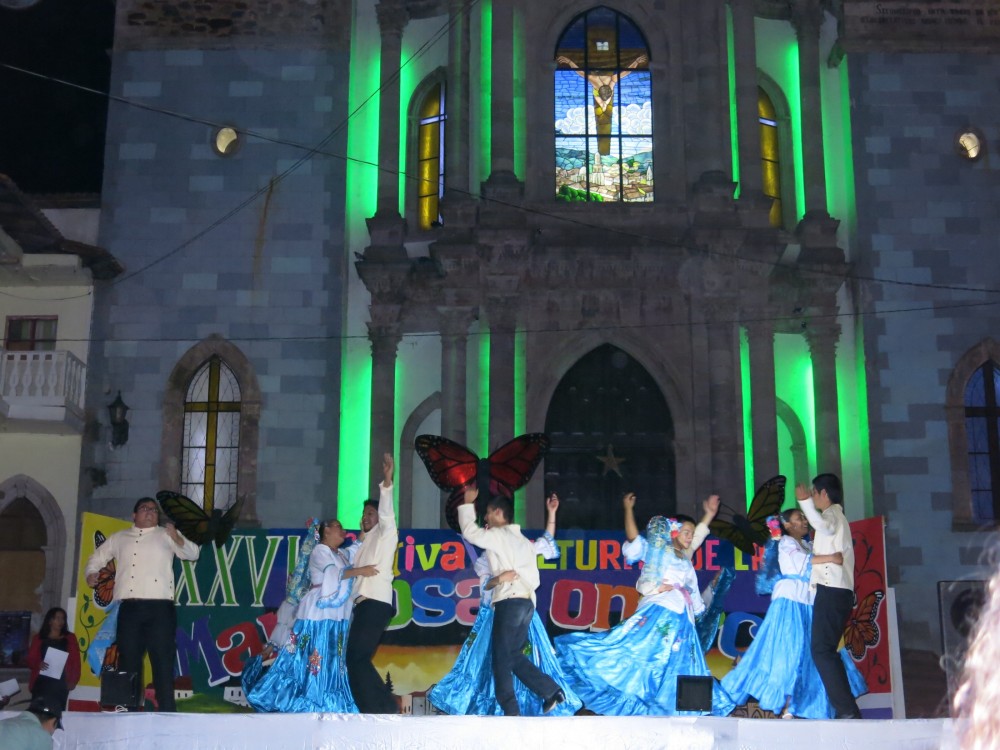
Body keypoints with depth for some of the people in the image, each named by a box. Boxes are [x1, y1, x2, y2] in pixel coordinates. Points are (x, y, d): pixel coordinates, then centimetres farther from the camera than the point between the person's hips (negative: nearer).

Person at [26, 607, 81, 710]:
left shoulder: (70, 638, 10)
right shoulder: (39, 638, 11)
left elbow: (75, 662, 7)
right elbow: (30, 660, 8)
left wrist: (73, 681, -4)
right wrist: (38, 664, -14)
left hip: (60, 684, 0)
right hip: (41, 683, 0)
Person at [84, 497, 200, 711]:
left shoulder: (166, 535, 12)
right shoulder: (119, 538, 21)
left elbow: (193, 553, 2)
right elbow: (96, 558, 29)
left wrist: (177, 537, -19)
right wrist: (91, 573, 6)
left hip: (159, 607, -3)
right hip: (129, 607, 3)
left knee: (163, 660, -6)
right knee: (128, 661, 5)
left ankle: (167, 713, -5)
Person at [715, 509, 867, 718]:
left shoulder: (807, 546, 24)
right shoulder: (786, 542, 1)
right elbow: (801, 561, -19)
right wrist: (830, 558, -27)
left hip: (808, 605, 8)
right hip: (790, 602, -8)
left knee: (811, 655, 1)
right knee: (790, 651, -12)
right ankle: (786, 708, -12)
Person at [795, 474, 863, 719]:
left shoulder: (832, 514, -5)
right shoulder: (835, 516, 25)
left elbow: (823, 526, -32)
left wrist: (805, 501, -40)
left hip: (831, 591, -10)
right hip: (836, 591, 10)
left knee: (822, 649, -15)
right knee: (826, 650, 10)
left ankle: (847, 709, -20)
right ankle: (846, 708, 9)